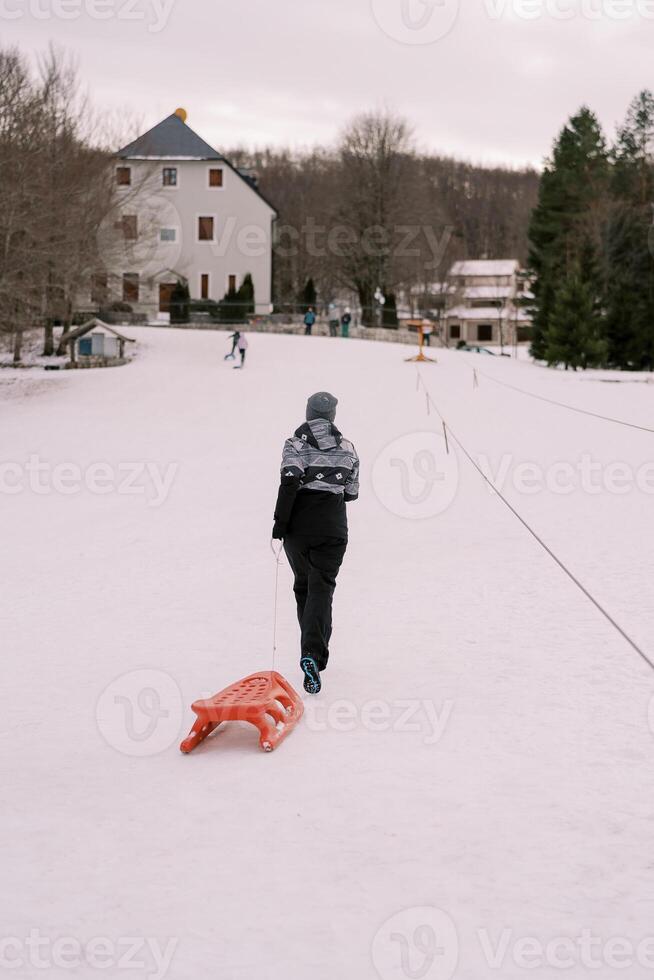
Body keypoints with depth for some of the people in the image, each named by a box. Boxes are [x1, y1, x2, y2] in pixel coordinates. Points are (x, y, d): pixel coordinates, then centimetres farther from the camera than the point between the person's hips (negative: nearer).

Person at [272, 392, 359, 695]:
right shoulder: (347, 448, 4)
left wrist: (280, 522, -10)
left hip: (298, 527, 0)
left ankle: (313, 650, 29)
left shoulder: (295, 444, -4)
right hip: (332, 529, 0)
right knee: (321, 588, -5)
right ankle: (313, 652, -27)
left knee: (303, 586, 18)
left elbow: (289, 483, -16)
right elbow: (351, 493, 8)